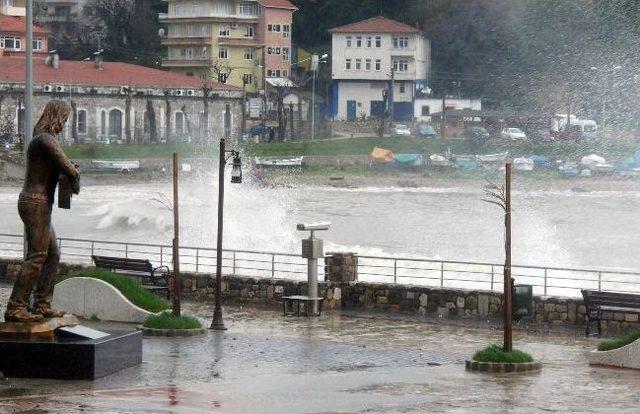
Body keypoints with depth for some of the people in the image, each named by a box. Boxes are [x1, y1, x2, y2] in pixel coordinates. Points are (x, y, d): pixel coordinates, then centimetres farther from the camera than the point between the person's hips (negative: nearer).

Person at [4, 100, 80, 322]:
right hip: (36, 203, -10)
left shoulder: (42, 139, 16)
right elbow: (69, 170, -19)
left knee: (53, 254, 14)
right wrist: (76, 186, 2)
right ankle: (15, 308, -14)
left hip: (38, 204, 10)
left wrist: (69, 168, 10)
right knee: (36, 256, -12)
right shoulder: (46, 140, -16)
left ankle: (42, 304, 16)